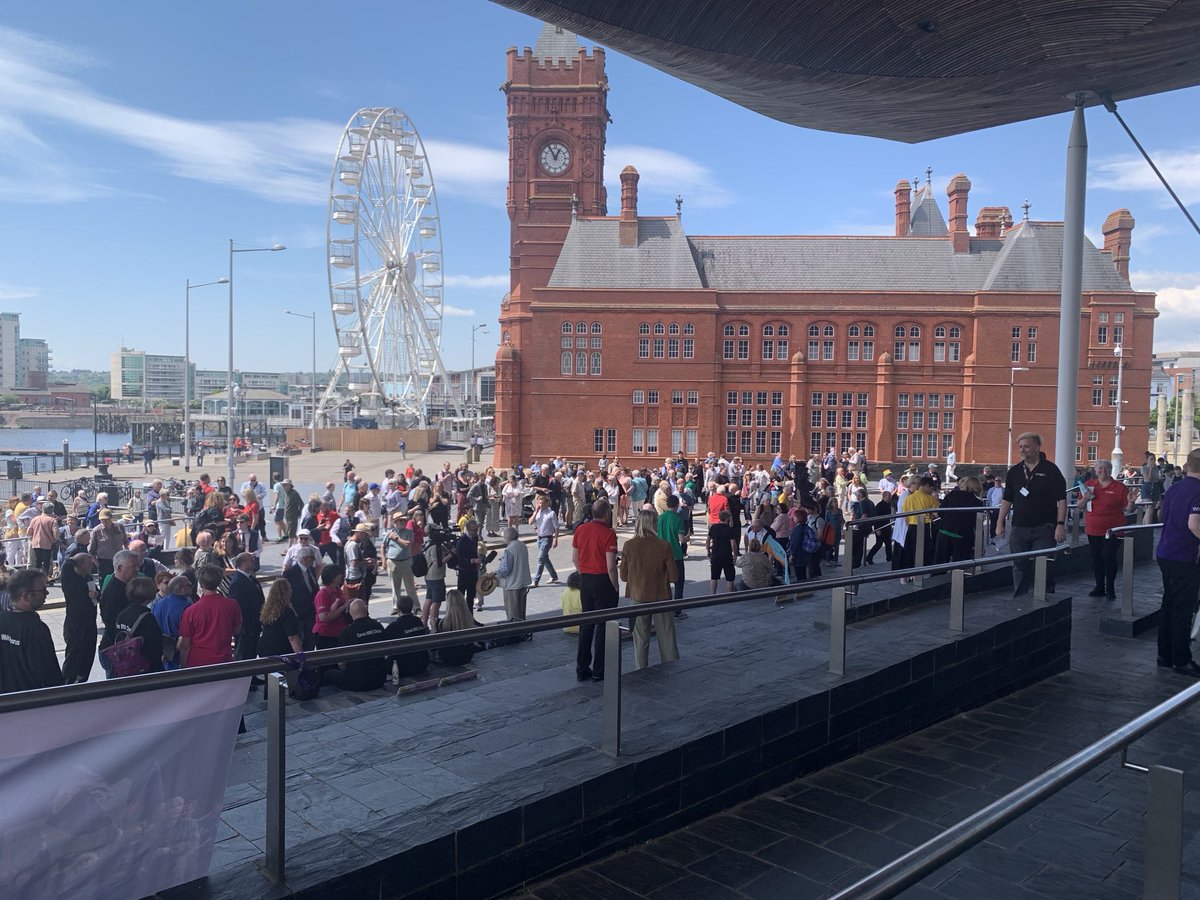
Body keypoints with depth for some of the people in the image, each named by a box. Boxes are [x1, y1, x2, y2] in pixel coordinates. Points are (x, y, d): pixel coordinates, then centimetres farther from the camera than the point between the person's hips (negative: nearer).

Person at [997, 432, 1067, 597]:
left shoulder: (1050, 470, -3)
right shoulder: (1014, 472, 9)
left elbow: (1061, 499, -5)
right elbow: (1007, 499, 14)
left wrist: (1060, 524, -13)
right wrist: (1000, 523, 8)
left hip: (1044, 528, -4)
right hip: (1019, 528, 4)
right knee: (1019, 568, 9)